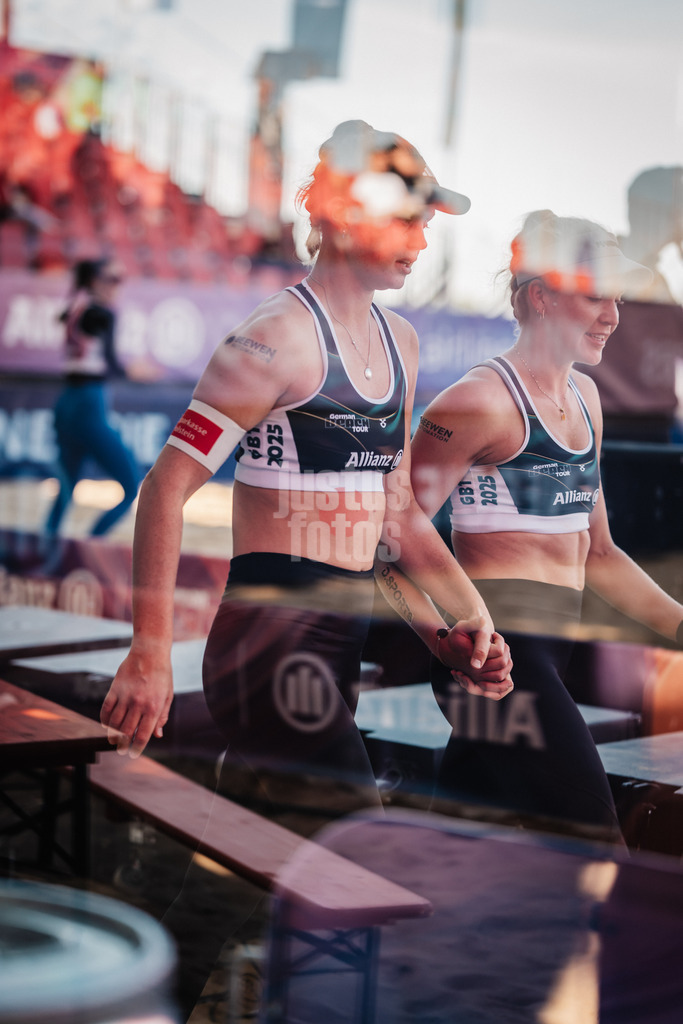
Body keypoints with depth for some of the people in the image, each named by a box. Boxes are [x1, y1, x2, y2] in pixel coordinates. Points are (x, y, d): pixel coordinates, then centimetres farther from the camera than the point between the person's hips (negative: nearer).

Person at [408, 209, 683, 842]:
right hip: (497, 644, -9)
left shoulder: (583, 397, 17)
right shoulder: (483, 399, -10)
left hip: (549, 648, 9)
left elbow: (595, 554, 23)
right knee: (590, 845, -13)